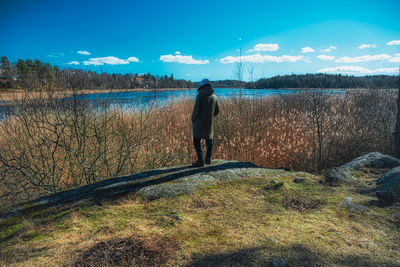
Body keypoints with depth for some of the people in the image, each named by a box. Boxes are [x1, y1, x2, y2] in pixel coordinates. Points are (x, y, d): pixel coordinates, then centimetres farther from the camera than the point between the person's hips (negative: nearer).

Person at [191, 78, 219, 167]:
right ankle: (208, 159, 26)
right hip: (209, 123, 6)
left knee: (196, 141, 1)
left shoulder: (200, 96, -13)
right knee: (209, 140, 19)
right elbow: (217, 111, 8)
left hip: (199, 123, -5)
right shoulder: (214, 97, 4)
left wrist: (193, 120, -1)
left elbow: (196, 110, -17)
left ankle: (200, 160, -3)